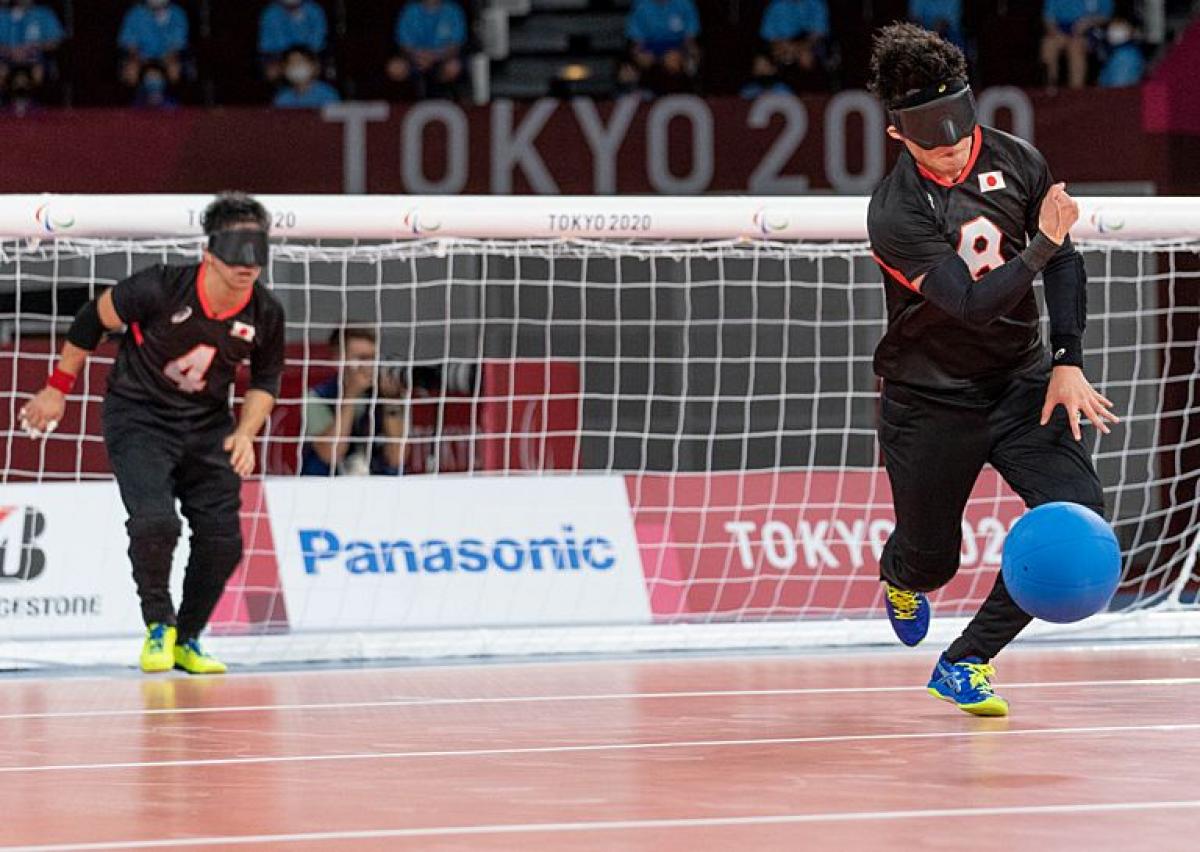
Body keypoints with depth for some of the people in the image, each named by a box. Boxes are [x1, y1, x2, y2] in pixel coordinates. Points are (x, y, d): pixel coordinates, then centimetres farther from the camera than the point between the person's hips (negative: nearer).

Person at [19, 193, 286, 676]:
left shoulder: (265, 313, -12)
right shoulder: (160, 289, -25)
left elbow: (266, 380, 8)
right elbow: (92, 319, -7)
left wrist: (245, 433, -9)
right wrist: (57, 390, 0)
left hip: (207, 425, 4)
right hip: (138, 418, -4)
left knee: (222, 539, -4)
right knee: (155, 522, -24)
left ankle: (187, 639, 20)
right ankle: (158, 626, 3)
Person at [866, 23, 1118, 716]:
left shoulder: (1016, 161, -6)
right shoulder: (895, 213, -22)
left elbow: (1065, 262, 4)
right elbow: (975, 305, -28)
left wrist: (1068, 363, -4)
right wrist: (1043, 244, -34)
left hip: (1020, 382, 4)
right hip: (929, 399, -4)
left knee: (1079, 509, -17)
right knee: (933, 560, 8)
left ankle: (965, 665, -4)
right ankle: (901, 579, 52)